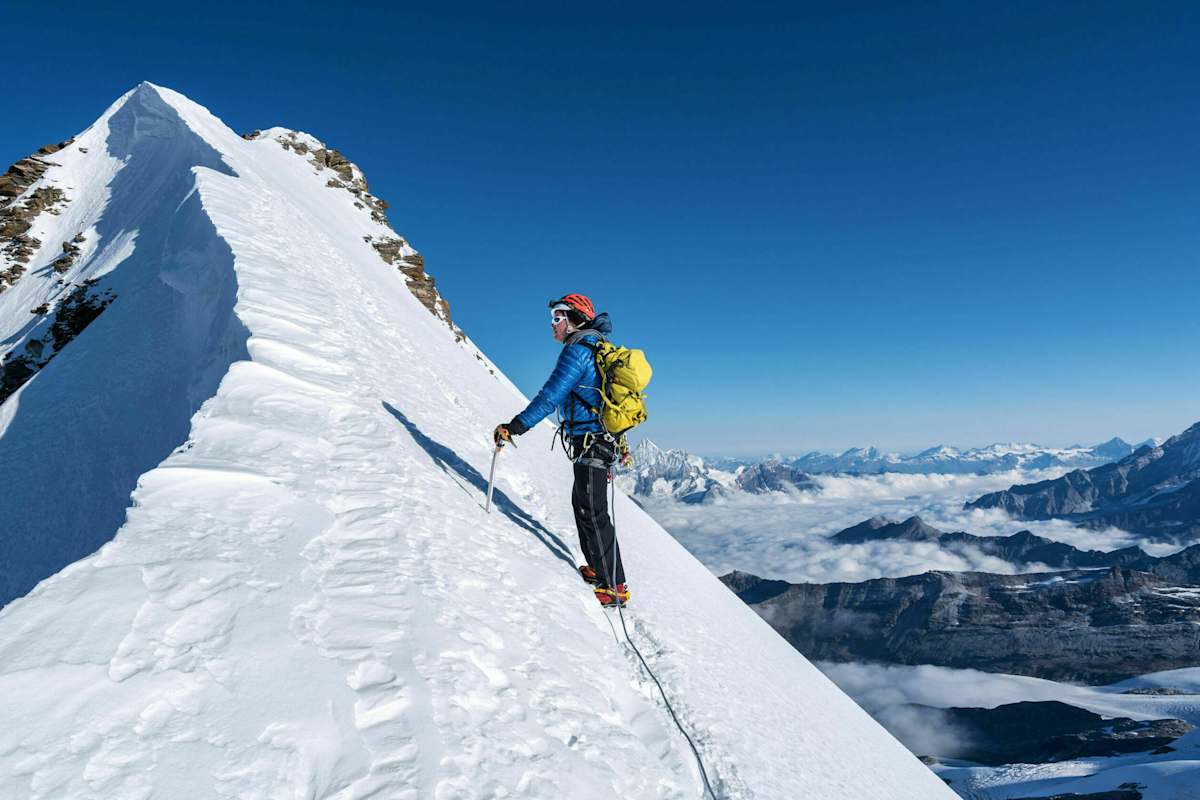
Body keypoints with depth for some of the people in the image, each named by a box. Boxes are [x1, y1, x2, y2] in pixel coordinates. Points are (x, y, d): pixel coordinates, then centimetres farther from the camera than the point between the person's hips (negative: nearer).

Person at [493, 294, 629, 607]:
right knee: (583, 505, 20)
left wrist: (514, 427, -22)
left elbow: (551, 396, -23)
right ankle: (599, 569, 30)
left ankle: (614, 586, 0)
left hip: (589, 442, -10)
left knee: (593, 513, -5)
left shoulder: (577, 350, -14)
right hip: (603, 439, 10)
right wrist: (614, 445, 30)